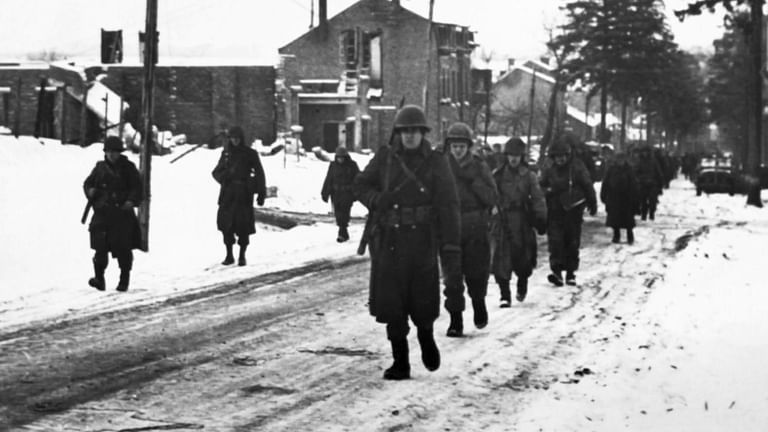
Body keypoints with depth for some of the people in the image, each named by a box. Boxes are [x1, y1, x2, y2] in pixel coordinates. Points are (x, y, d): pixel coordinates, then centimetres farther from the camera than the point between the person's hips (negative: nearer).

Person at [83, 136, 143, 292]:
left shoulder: (128, 168, 3)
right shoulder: (100, 167, 10)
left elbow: (137, 188, 1)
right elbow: (88, 183, 19)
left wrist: (132, 201, -17)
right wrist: (90, 191, -5)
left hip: (122, 212, -2)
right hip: (102, 213, 2)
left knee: (123, 247, -1)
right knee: (100, 246, -9)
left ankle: (124, 279, 14)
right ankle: (99, 278, -7)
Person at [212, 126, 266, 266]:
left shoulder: (250, 154, 2)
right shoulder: (226, 153, 11)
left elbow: (259, 174, 2)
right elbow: (216, 172, 14)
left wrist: (261, 193, -3)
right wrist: (223, 176, -9)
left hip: (244, 193, -3)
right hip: (228, 193, 3)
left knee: (243, 225, -5)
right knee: (225, 223, -1)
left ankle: (242, 256, 6)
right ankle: (229, 255, 11)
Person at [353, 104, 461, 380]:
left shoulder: (436, 163, -1)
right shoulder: (385, 158, 4)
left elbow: (448, 207, -5)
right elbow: (360, 185, 14)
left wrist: (451, 249, -12)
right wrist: (377, 199, -9)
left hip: (422, 241, -2)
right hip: (388, 241, 2)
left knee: (423, 301, 1)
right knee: (391, 304, 0)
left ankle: (426, 337, 34)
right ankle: (400, 362, 10)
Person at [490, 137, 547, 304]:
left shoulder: (529, 176, 4)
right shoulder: (497, 175, 5)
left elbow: (538, 199, 2)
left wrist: (541, 219, -4)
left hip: (522, 221, 0)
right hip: (501, 221, 0)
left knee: (524, 257, 3)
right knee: (501, 259, -7)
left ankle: (522, 285, 32)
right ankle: (505, 295, -2)